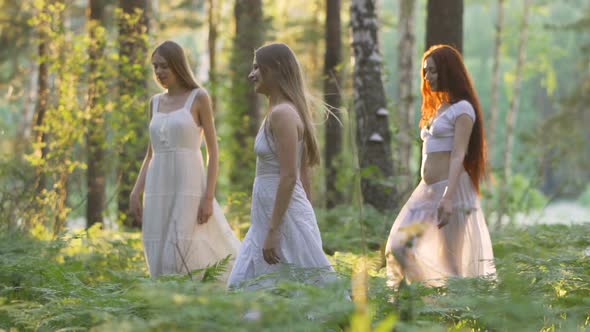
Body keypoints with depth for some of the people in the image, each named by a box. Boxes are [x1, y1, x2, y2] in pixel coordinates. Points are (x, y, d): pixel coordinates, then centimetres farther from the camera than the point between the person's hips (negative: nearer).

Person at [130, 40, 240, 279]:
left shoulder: (199, 98, -1)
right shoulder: (155, 102, 15)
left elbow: (213, 150, -4)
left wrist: (209, 197, -12)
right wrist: (136, 192, 6)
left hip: (188, 187, -6)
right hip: (159, 190, 6)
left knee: (183, 260, -12)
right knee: (161, 261, 2)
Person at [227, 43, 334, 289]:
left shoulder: (282, 114, -15)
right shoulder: (286, 111, 14)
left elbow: (289, 176, -21)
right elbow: (303, 175, 17)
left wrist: (273, 231, -22)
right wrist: (306, 220, 20)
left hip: (284, 215, -10)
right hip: (268, 215, 10)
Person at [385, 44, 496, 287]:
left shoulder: (462, 109, -6)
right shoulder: (437, 108, 20)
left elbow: (458, 156, -16)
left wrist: (448, 197, -25)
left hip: (451, 187, -8)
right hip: (427, 190, 8)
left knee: (450, 256, -5)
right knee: (400, 247, -2)